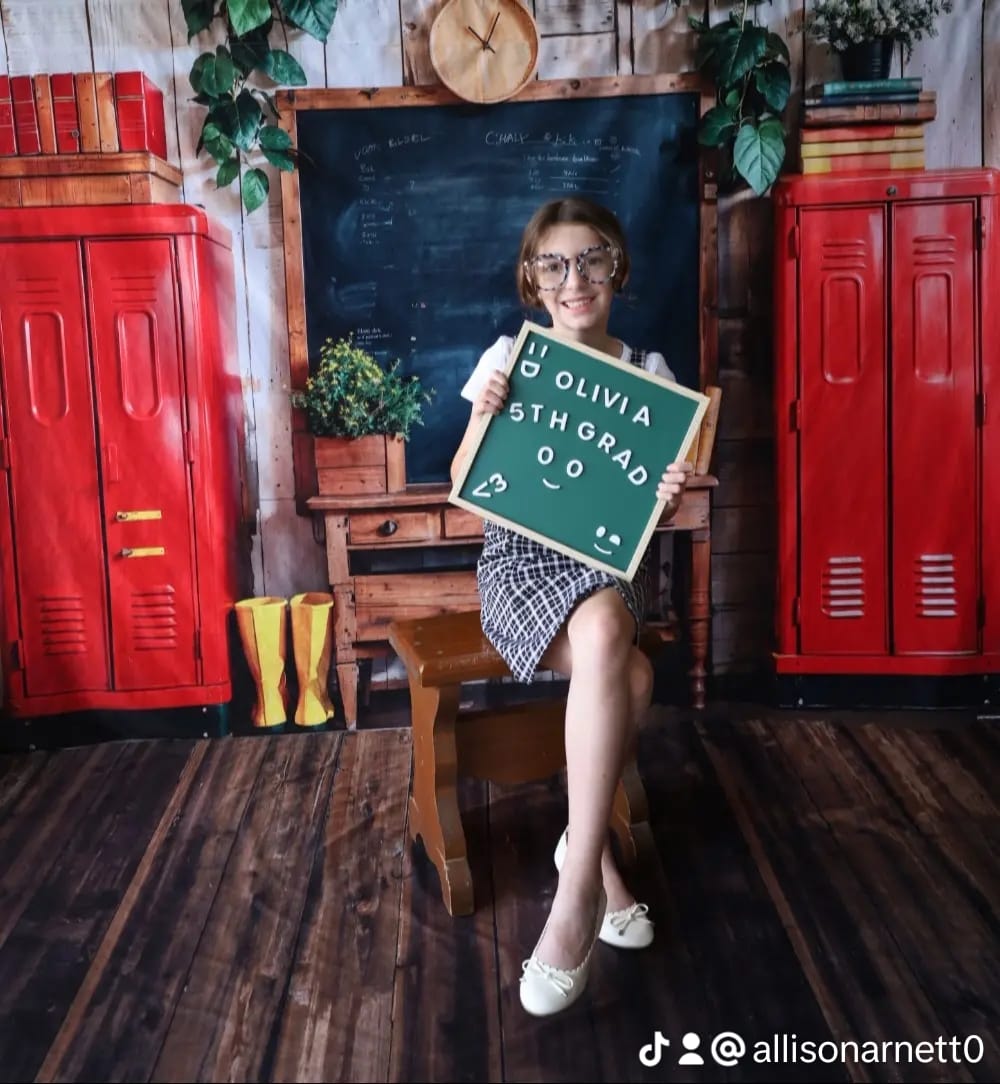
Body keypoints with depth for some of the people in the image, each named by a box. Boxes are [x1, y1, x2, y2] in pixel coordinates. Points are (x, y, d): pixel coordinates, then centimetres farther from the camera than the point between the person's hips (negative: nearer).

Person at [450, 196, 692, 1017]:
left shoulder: (647, 373, 5)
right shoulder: (508, 358, 0)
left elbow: (648, 508, 7)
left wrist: (668, 498, -17)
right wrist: (484, 418, -19)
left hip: (609, 559, 2)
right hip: (521, 557, -2)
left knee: (605, 638, -33)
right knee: (630, 675, -31)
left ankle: (579, 870, -15)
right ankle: (595, 856, -14)